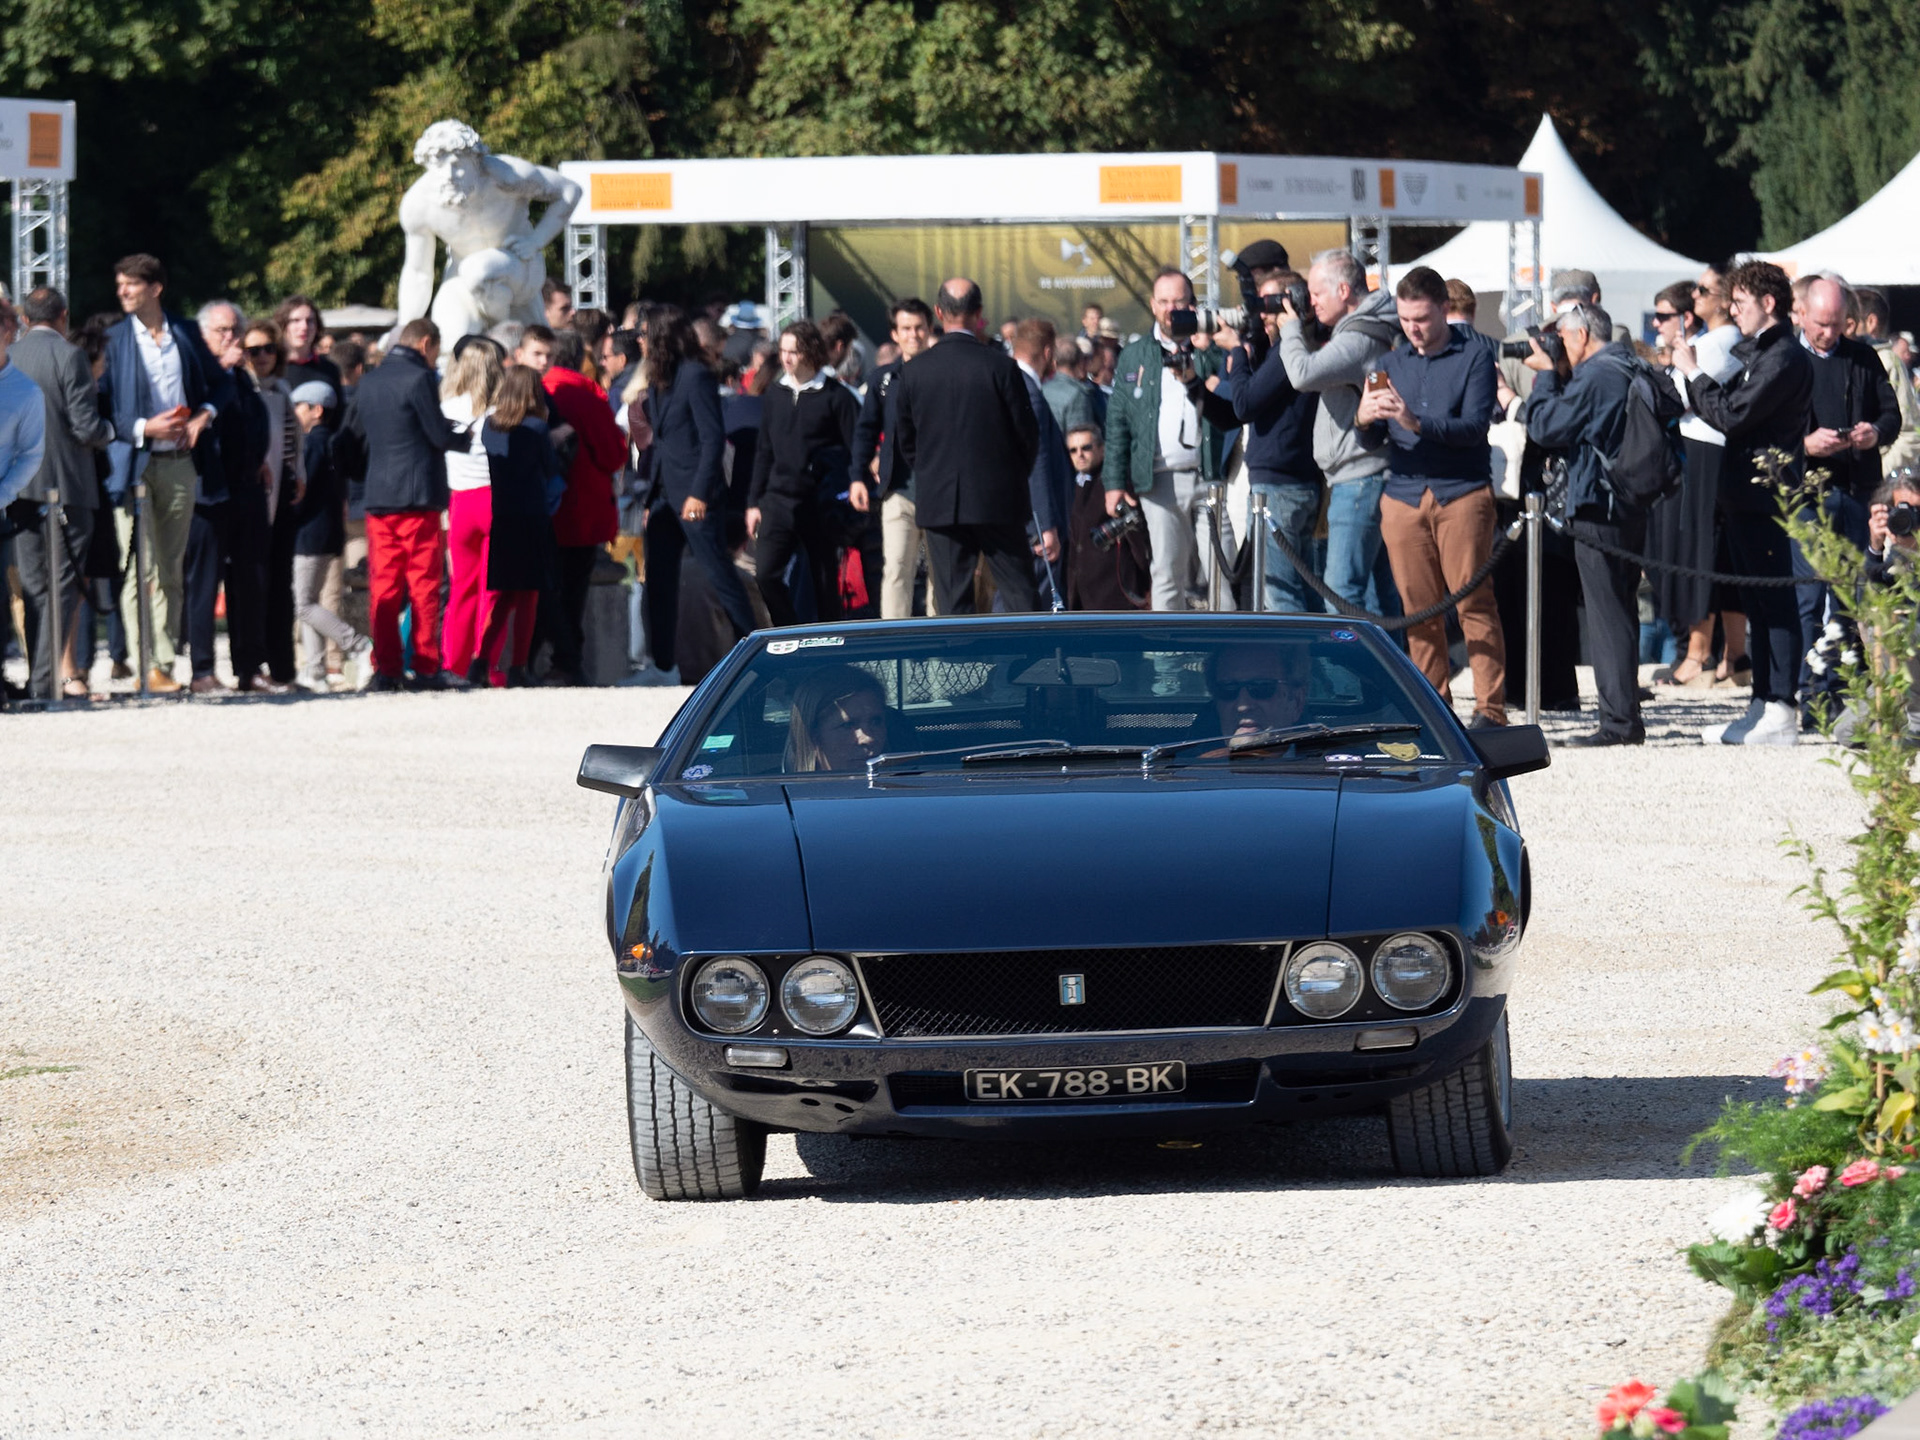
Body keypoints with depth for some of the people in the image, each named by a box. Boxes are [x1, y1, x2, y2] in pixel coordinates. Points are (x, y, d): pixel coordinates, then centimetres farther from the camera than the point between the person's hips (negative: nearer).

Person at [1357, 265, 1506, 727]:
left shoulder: (1474, 358, 4)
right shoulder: (1391, 364, 16)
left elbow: (1474, 426, -9)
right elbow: (1373, 438, 10)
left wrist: (1417, 424, -23)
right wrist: (1364, 419, -14)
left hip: (1462, 493, -4)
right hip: (1403, 494, 4)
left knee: (1473, 602, -8)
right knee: (1418, 610, 2)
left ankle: (1490, 708, -8)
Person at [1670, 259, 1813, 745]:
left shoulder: (1785, 358, -14)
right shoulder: (1751, 352, 17)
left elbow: (1732, 415, -20)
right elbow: (1725, 413, 15)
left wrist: (1694, 373, -9)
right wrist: (1690, 374, 4)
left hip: (1765, 495, -10)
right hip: (1743, 494, 10)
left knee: (1774, 603, -7)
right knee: (1759, 603, 13)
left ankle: (1780, 714, -6)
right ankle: (1762, 706, 18)